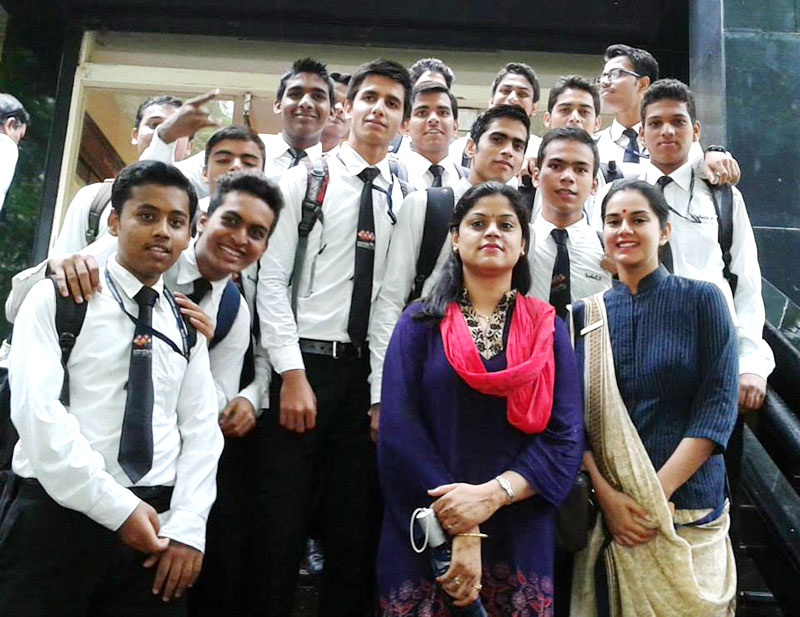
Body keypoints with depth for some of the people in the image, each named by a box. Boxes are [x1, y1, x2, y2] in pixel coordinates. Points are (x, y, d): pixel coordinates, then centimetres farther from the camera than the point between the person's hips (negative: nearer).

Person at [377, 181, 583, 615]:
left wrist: (492, 495, -19)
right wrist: (461, 531, -16)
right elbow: (398, 430, -9)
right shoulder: (421, 323, 1)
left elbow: (565, 437, -4)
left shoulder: (547, 329, 5)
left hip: (521, 540, 1)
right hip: (425, 535, -1)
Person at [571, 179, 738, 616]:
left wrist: (655, 495, -15)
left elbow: (718, 409, -9)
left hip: (687, 509, -2)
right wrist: (606, 495, -12)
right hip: (606, 513, 2)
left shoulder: (702, 300, -2)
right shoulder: (585, 315, 4)